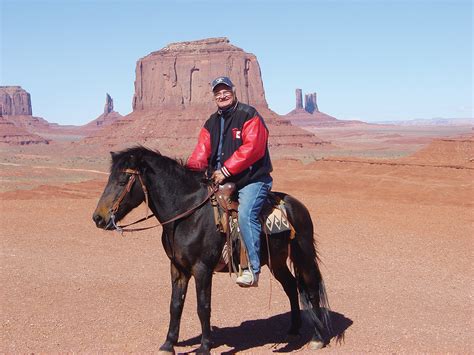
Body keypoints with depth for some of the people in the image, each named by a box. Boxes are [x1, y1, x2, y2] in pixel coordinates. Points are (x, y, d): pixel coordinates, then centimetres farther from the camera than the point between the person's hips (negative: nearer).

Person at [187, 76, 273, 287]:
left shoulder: (249, 115, -4)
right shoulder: (211, 123, 17)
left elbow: (252, 148, -17)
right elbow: (202, 151, 10)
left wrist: (226, 170, -20)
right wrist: (191, 170, -11)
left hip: (252, 179, -8)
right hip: (221, 181, 8)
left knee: (245, 214, -28)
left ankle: (253, 269, -26)